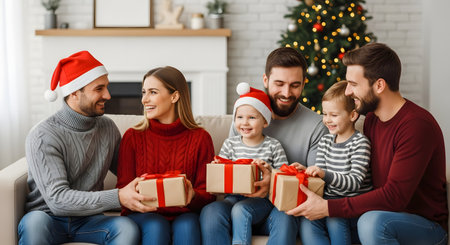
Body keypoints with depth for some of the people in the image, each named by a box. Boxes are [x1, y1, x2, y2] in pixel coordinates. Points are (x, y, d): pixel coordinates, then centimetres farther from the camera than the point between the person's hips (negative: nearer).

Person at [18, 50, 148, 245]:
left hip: (87, 220, 4)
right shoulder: (43, 137, -15)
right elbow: (57, 199, -24)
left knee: (127, 228, -27)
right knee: (35, 221, -38)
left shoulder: (108, 128, 4)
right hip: (50, 219, -4)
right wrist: (118, 198, -33)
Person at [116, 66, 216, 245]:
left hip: (184, 214, 0)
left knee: (187, 225, -33)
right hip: (143, 214, 0)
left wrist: (192, 197, -22)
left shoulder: (200, 138, 2)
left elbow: (207, 195, 2)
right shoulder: (133, 137, 4)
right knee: (156, 226, -32)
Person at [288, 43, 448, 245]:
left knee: (372, 221, -37)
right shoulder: (371, 118, 7)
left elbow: (395, 196, -27)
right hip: (385, 214, 8)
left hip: (426, 225, -8)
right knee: (308, 217, -4)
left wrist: (328, 208, -27)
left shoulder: (417, 125, -21)